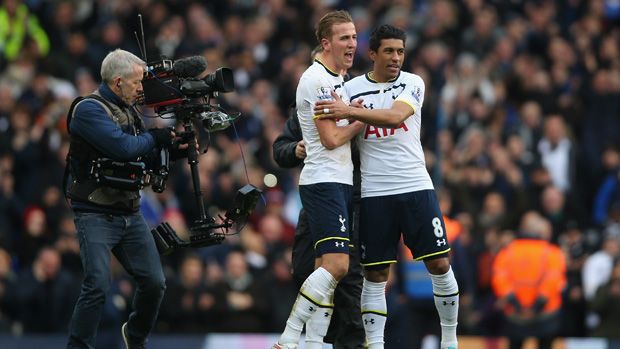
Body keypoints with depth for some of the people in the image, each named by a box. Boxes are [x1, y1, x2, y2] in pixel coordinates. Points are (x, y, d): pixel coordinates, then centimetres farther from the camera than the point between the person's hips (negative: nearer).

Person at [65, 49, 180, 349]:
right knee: (98, 287, -19)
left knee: (154, 282, 5)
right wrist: (159, 137, -7)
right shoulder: (90, 110, -12)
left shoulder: (127, 111, 14)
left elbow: (148, 159, 19)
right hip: (96, 214, -8)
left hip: (130, 214, 8)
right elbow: (124, 147, -23)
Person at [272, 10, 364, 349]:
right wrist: (361, 120, 0)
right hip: (323, 181, -10)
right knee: (336, 264, -19)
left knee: (328, 268, 5)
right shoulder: (317, 79, -12)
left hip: (340, 181, 10)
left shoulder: (335, 78, 19)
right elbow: (331, 139, -15)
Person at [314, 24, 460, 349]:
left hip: (416, 186, 0)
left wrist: (351, 112, -29)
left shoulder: (412, 84, 0)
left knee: (439, 264, -3)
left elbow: (394, 116, -20)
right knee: (375, 274, 0)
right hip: (373, 193, 1)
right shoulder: (351, 89, 5)